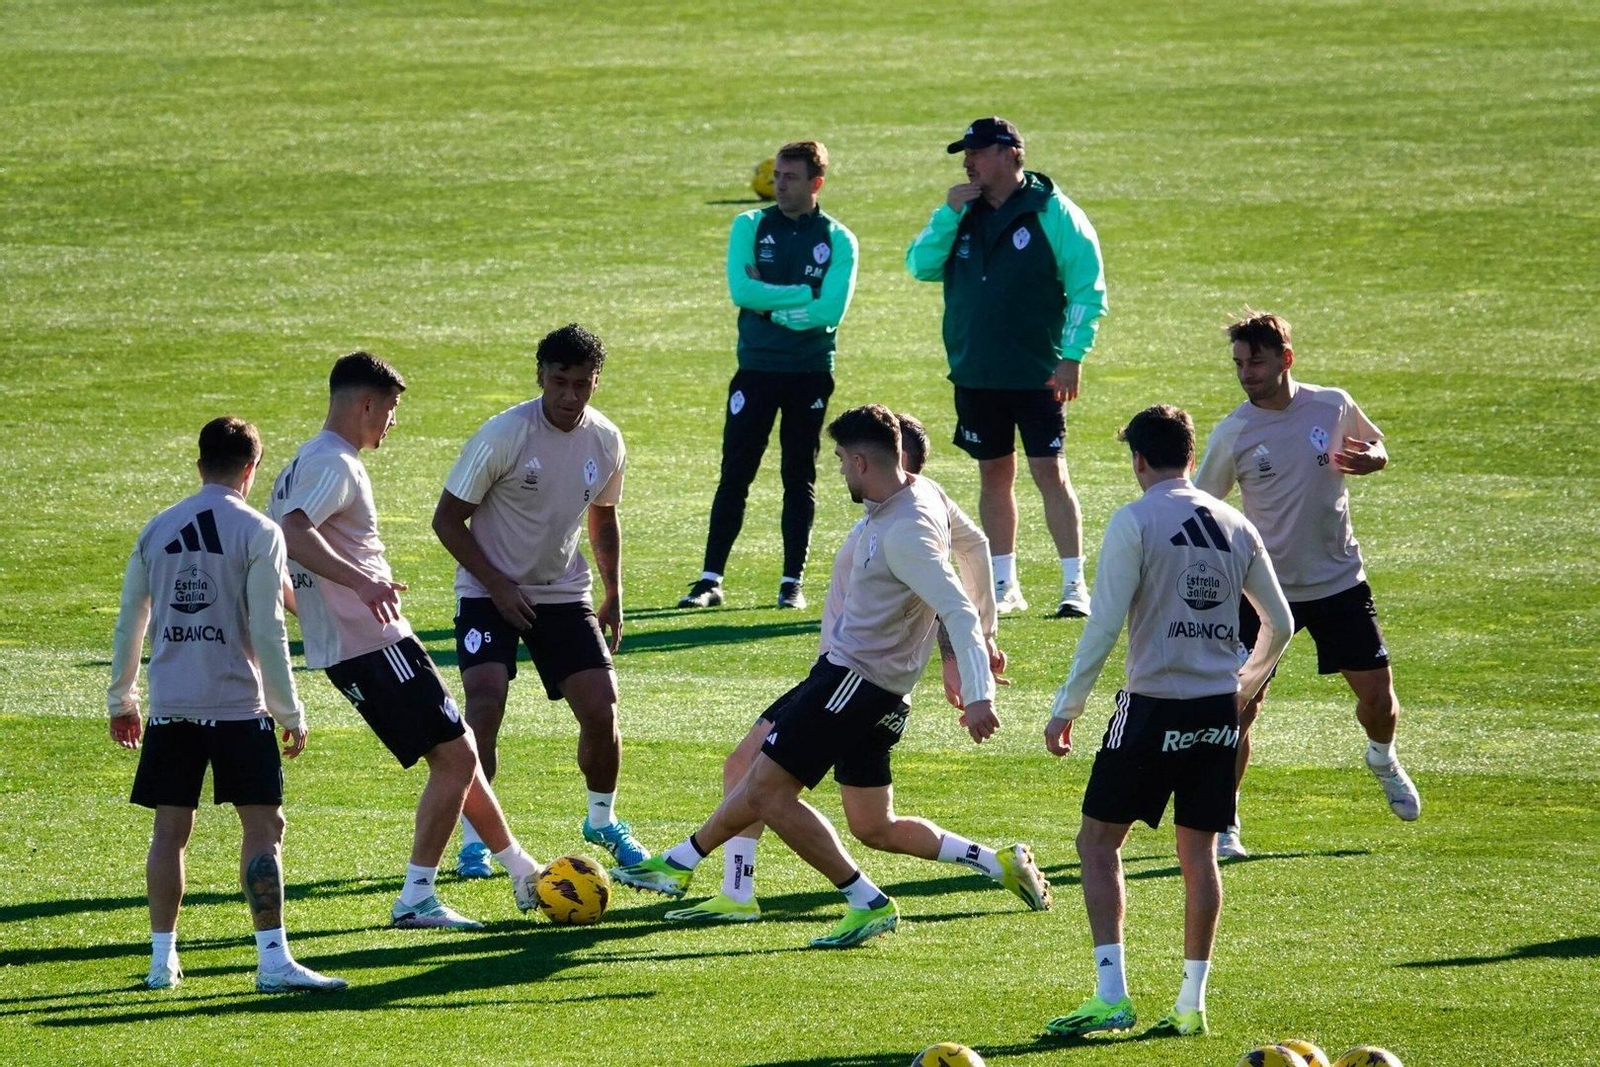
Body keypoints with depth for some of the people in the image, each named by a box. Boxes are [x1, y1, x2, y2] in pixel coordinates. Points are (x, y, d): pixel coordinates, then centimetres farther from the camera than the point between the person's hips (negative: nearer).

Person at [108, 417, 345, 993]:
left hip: (169, 706, 4)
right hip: (238, 705, -4)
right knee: (264, 825, -3)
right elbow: (267, 634, -9)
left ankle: (162, 960, 10)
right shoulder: (257, 533, -5)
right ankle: (273, 960, -10)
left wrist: (120, 700, 25)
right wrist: (291, 712, -2)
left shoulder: (157, 530, 9)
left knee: (170, 828, 10)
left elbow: (129, 622, 14)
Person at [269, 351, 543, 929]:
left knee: (456, 752, 18)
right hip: (376, 644, -11)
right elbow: (292, 531, -32)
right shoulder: (335, 465, -15)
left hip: (341, 646, 11)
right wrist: (360, 581, -42)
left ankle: (525, 876, 27)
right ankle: (415, 898, -7)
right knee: (455, 757, -7)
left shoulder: (303, 464, 16)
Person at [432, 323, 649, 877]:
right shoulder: (503, 435, -19)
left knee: (601, 710, -4)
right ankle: (473, 838, -8)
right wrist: (497, 585, -18)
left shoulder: (605, 441, -3)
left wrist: (613, 597, 12)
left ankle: (602, 821, 23)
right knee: (485, 707, -21)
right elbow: (447, 519, -12)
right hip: (490, 593, -4)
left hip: (564, 593, 4)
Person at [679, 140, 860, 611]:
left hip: (811, 373, 0)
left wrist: (771, 303, -12)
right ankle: (710, 580, 0)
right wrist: (804, 295, -12)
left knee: (800, 479, 6)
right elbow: (740, 290, -11)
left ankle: (793, 582, 11)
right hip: (755, 368, 0)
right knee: (734, 476, -2)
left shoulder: (838, 241, 1)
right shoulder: (750, 227, 4)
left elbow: (831, 311, -12)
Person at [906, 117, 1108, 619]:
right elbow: (920, 267, 3)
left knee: (1049, 471, -9)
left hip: (1038, 373, -5)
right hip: (975, 372, 5)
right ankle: (1004, 586, 17)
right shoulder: (962, 213, 10)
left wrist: (1072, 356, -14)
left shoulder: (1053, 212, -6)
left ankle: (1074, 586, -7)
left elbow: (1087, 288, -7)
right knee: (994, 474, 10)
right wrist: (949, 214, -9)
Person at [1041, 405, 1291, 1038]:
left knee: (1099, 841, 4)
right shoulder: (1235, 525, 8)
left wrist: (1066, 709, -6)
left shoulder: (1135, 522, -9)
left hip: (1154, 706, -5)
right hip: (1218, 710, 5)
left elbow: (1103, 628, -13)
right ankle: (1192, 1002, 12)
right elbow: (1279, 623, 15)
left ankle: (1111, 995, -6)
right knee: (1198, 851, 12)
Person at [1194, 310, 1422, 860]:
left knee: (1377, 696, 4)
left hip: (1340, 580, 2)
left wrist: (1369, 458, -12)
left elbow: (1376, 448, 13)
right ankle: (1223, 823, 3)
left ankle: (1383, 761, 39)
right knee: (1240, 704, -11)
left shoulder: (1334, 406, -5)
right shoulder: (1232, 434, -10)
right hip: (1264, 587, -2)